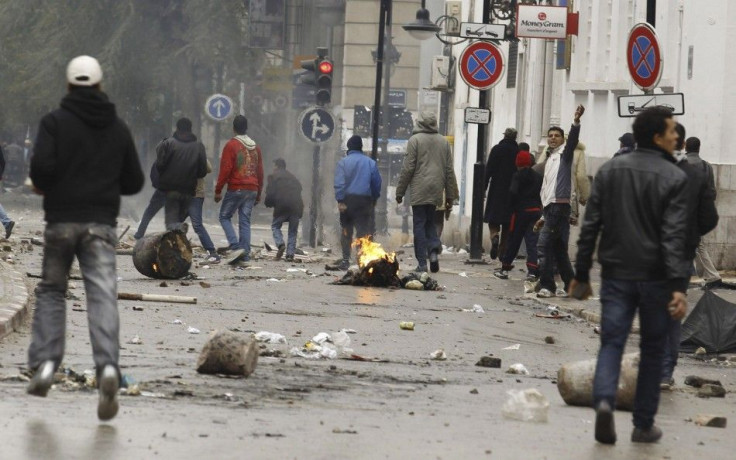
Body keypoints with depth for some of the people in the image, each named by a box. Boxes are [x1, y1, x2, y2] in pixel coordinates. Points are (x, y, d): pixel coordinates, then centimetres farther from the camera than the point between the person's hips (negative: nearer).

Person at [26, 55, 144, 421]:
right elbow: (134, 182, 12)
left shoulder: (55, 122, -2)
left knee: (50, 291, 15)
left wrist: (42, 185, 7)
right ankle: (108, 366, -28)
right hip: (101, 223, 1)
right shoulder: (118, 127, 10)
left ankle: (45, 362, 1)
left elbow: (41, 167, -14)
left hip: (61, 221, -1)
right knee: (102, 295, -8)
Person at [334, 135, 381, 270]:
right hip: (365, 201, 1)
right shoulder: (371, 163, 6)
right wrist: (374, 200, 16)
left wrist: (340, 201, -12)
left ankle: (346, 259, 6)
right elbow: (377, 183, 8)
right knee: (363, 231, 1)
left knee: (346, 231, 9)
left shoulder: (343, 162, -1)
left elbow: (339, 183, -9)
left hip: (348, 200, -1)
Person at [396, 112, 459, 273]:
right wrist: (450, 196, 16)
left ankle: (422, 262, -3)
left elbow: (408, 168, -7)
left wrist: (400, 191, 1)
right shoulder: (444, 142, 8)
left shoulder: (415, 140, -6)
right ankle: (434, 249, -6)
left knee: (419, 224, 0)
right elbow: (449, 170, 11)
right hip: (436, 191, 4)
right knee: (430, 222, 17)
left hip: (419, 190, -4)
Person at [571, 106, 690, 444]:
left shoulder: (609, 171, 5)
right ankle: (644, 425, 14)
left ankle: (604, 400, -25)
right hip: (655, 277, -3)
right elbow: (674, 236, -16)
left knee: (612, 343, 2)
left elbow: (591, 226, 5)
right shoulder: (674, 178, -9)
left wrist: (581, 274, 10)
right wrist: (678, 286, -19)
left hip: (616, 275, 3)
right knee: (652, 350, 10)